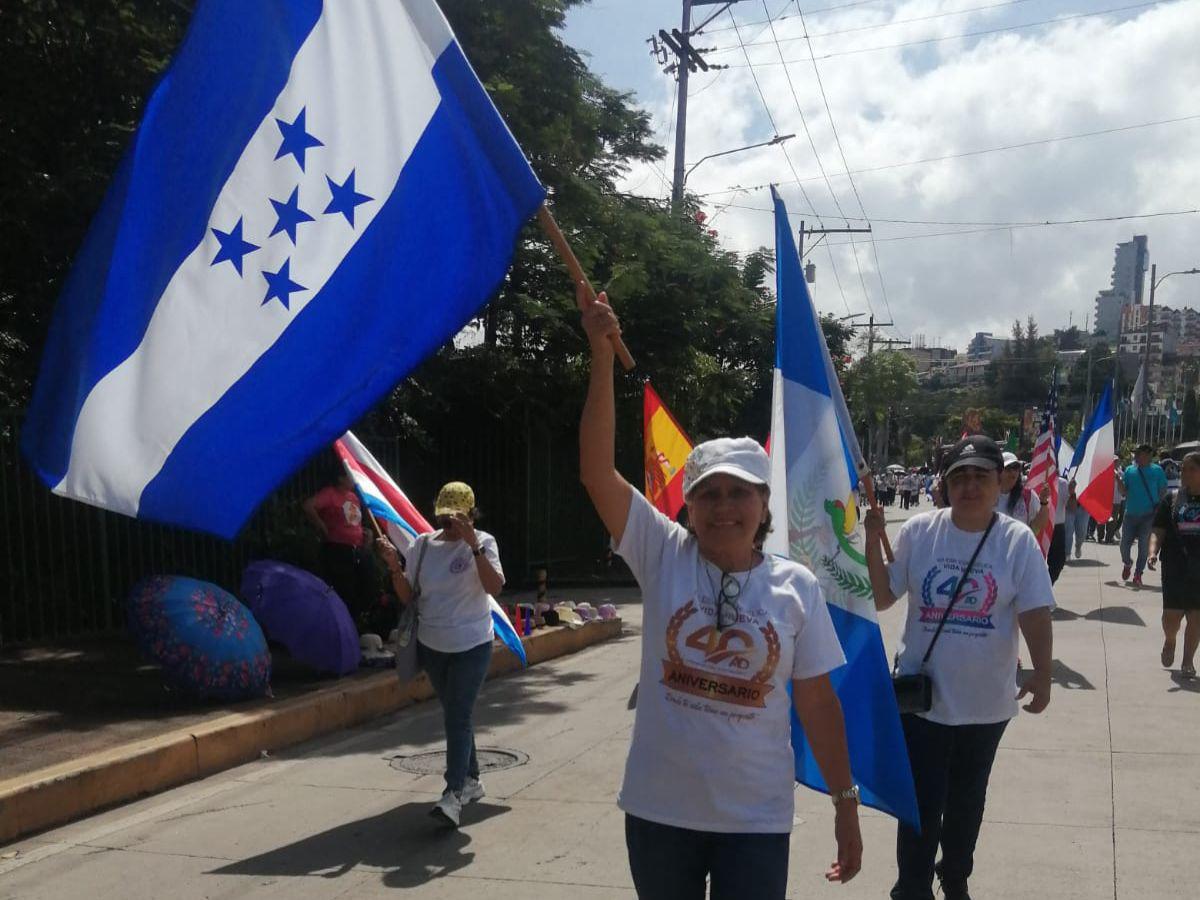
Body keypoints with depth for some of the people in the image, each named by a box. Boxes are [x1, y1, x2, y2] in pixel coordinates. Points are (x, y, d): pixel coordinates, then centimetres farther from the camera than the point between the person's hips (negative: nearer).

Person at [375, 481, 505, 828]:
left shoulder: (482, 542, -10)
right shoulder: (423, 544, 1)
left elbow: (494, 587, -26)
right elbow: (407, 595, 1)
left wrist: (473, 546, -35)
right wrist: (394, 566, -17)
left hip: (471, 646, -5)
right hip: (432, 646, 5)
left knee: (458, 718, -13)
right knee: (454, 715, 15)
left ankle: (454, 794, -16)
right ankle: (471, 780, 30)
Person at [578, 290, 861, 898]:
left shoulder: (795, 586, -4)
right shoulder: (662, 555, -6)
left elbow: (817, 702, 1)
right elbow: (597, 469, -17)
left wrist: (845, 803, 2)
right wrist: (602, 356, -25)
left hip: (756, 819, 0)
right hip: (658, 810, 1)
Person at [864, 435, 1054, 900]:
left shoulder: (1018, 540, -8)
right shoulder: (918, 531, -7)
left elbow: (1035, 614, -9)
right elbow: (880, 599, -4)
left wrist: (1042, 673, -22)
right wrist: (872, 542, -16)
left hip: (985, 701, 1)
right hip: (922, 694, -1)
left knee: (966, 800, 21)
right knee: (922, 804, 2)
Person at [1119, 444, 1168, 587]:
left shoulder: (1156, 470, -3)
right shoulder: (1130, 470, 5)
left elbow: (1163, 491, 1)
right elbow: (1124, 491, 4)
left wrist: (1159, 509, -5)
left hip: (1148, 515, -3)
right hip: (1131, 514, 3)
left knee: (1144, 546, 2)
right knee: (1124, 544, 5)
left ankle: (1138, 574, 15)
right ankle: (1127, 564, 34)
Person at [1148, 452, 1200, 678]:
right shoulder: (1171, 500, 2)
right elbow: (1158, 531, 2)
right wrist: (1153, 552, -15)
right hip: (1175, 567, 0)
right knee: (1171, 614, 0)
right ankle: (1169, 640, 32)